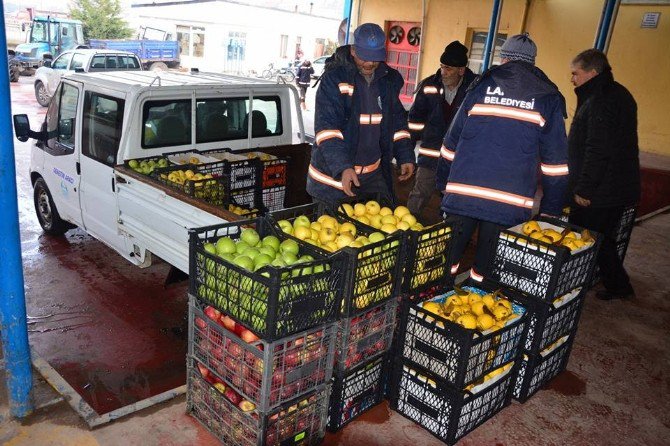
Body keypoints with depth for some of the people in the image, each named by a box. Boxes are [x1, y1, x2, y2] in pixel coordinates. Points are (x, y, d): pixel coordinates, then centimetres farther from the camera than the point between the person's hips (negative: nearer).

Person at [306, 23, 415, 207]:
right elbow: (326, 127, -21)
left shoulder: (390, 79, 6)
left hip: (374, 175, 5)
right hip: (333, 173, -4)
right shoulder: (335, 77, -13)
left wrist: (405, 157, 6)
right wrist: (342, 167, -32)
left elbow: (397, 121, 16)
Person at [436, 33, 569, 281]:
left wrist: (443, 181, 16)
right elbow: (555, 160, 5)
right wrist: (551, 208, 9)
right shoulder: (548, 97, 7)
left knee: (450, 253, 11)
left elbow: (453, 139, 8)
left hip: (463, 193, 0)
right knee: (487, 259, 9)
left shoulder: (482, 86, 7)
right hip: (511, 202, 0)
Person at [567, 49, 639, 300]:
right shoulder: (618, 94, 16)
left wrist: (584, 188, -21)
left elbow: (598, 150, -25)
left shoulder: (601, 100, -19)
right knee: (602, 239, 21)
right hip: (619, 188, 10)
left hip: (599, 193, -10)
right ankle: (618, 286, 30)